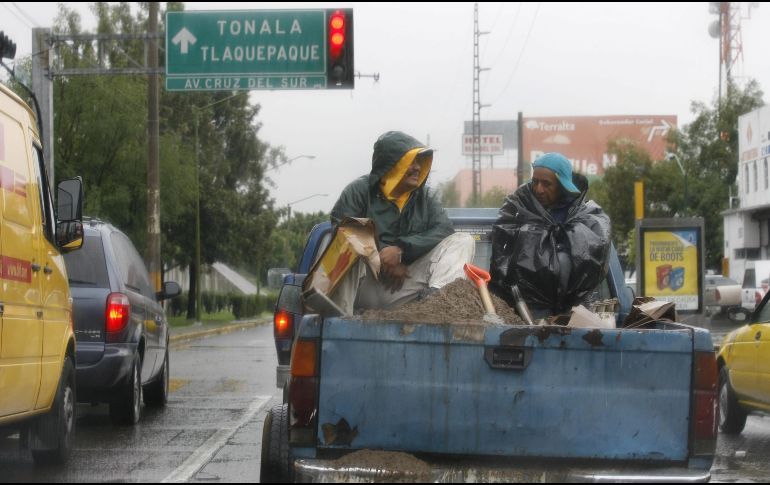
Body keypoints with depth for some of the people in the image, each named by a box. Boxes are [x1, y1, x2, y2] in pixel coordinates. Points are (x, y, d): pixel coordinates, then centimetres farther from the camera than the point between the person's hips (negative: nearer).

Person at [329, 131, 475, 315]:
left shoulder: (425, 198, 15)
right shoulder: (360, 191, 4)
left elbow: (444, 229, -3)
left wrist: (401, 249, -18)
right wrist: (385, 262, -13)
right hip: (366, 285, -3)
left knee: (463, 240, -9)